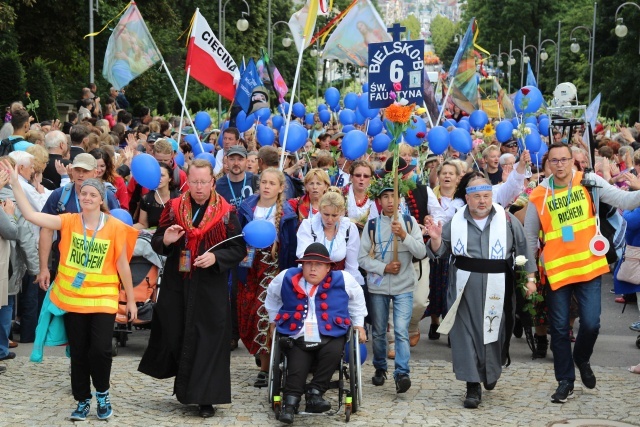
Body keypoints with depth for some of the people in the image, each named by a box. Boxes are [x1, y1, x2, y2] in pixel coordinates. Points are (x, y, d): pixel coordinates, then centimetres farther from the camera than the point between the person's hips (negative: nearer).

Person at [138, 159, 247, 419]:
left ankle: (206, 398, 6)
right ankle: (185, 386, 28)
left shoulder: (226, 212, -2)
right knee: (174, 336, 8)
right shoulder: (173, 208, 4)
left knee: (208, 341, -2)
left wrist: (216, 257, -20)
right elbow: (156, 242, 9)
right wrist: (165, 240, -14)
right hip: (176, 285, 3)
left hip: (211, 289, -3)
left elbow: (239, 249, -2)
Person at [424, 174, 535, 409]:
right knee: (466, 333, -4)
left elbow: (523, 249, 9)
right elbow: (439, 252, 8)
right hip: (465, 286, 1)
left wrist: (529, 278, 6)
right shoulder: (456, 222, 5)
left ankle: (491, 373, 34)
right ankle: (473, 385, 2)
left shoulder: (507, 220, 2)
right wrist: (436, 239, -13)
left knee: (494, 331, 7)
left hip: (496, 287, -1)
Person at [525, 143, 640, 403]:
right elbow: (530, 237, 9)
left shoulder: (590, 183, -2)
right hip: (557, 271, 1)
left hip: (589, 267, -1)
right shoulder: (539, 196, 0)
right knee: (559, 328, 7)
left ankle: (582, 359, 28)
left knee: (591, 324, -4)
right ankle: (565, 381, 21)